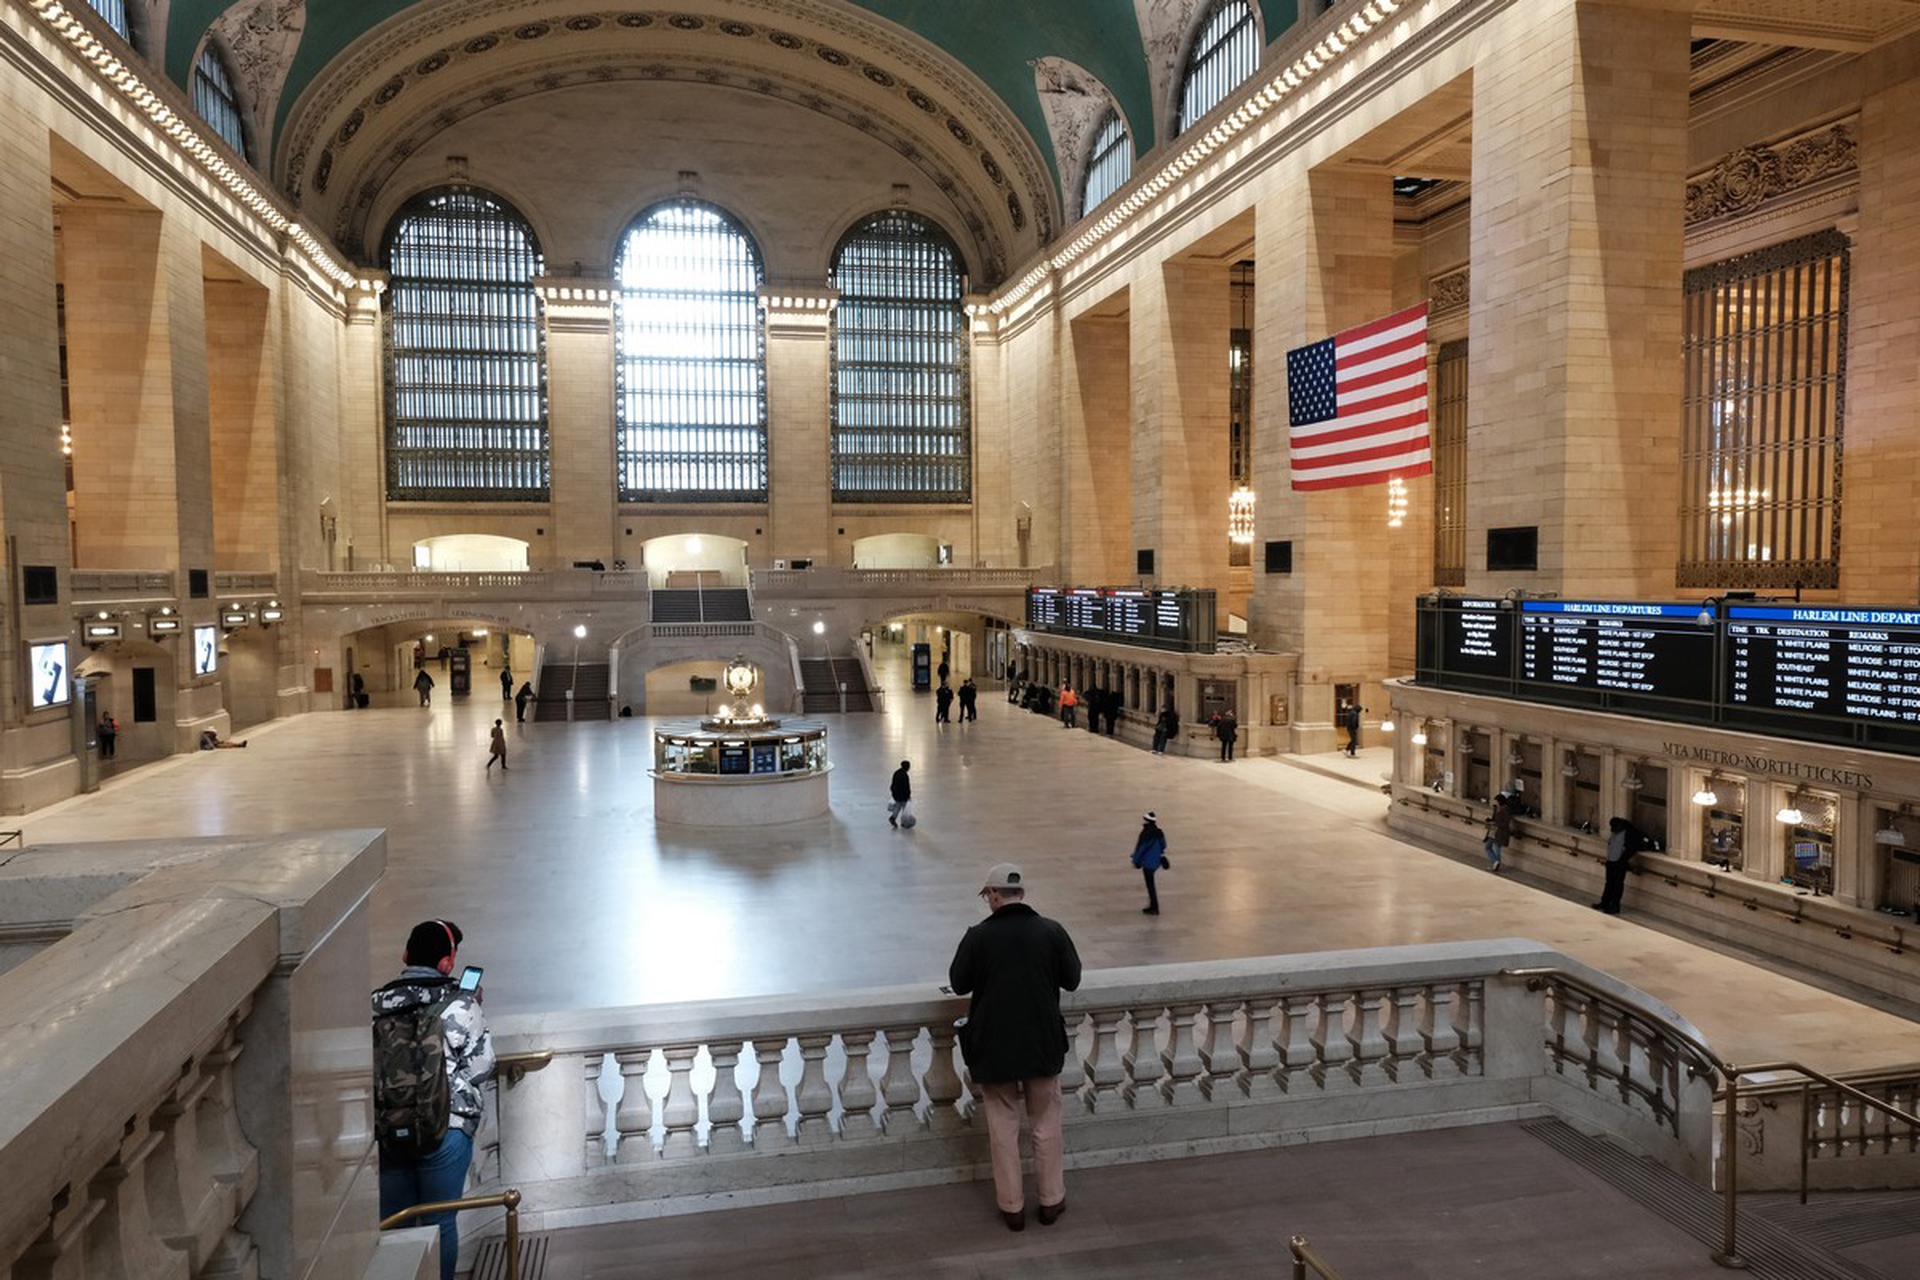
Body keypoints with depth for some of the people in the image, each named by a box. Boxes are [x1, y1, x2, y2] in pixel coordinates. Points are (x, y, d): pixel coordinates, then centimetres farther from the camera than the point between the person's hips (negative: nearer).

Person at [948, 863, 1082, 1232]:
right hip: (1043, 1044, 1)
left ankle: (1012, 1206, 21)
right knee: (1046, 1124, 17)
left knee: (1003, 1128, 13)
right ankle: (1052, 1200, 26)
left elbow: (958, 984, -2)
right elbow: (1072, 980, 1)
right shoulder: (1051, 931, -11)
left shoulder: (978, 936, -15)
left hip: (993, 1046, -1)